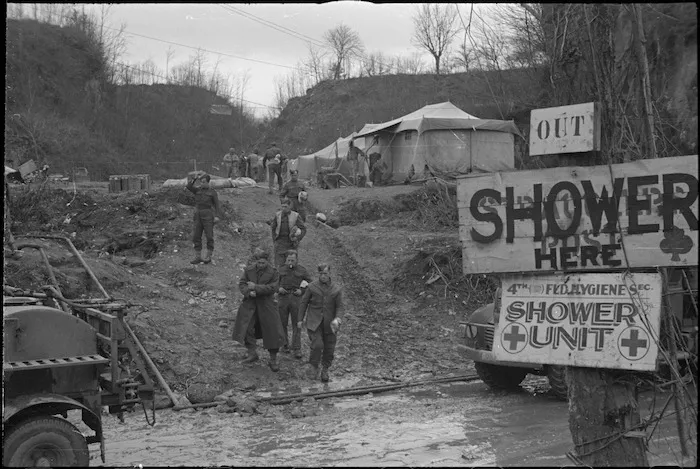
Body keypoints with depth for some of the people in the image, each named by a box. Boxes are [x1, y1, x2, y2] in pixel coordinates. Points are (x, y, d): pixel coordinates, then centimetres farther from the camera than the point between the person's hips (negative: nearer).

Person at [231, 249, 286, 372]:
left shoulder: (273, 273, -8)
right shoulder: (248, 270, 0)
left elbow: (272, 288, -17)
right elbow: (241, 284, -1)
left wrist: (255, 287, -19)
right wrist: (248, 292, -21)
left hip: (266, 304, -2)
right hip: (250, 303, 2)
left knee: (272, 331, -1)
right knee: (246, 328, -1)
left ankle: (273, 360, 10)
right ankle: (252, 353, 17)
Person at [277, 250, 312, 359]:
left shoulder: (302, 271, 3)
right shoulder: (281, 270, 7)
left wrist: (302, 291, -10)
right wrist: (278, 289, -9)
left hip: (296, 299, -2)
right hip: (283, 299, 2)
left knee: (296, 325, -5)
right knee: (282, 324, 5)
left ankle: (297, 349, -3)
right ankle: (284, 345, 22)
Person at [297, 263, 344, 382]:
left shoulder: (337, 289, 0)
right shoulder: (312, 286, -1)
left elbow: (339, 307, -4)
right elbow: (303, 303, 6)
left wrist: (337, 319, -22)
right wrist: (300, 319, 5)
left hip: (329, 324, 2)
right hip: (314, 322, -2)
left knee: (329, 348, 5)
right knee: (317, 345, -17)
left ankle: (325, 371, 28)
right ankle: (314, 366, 11)